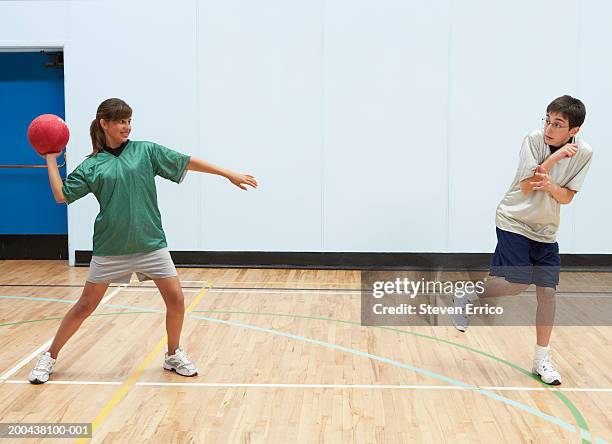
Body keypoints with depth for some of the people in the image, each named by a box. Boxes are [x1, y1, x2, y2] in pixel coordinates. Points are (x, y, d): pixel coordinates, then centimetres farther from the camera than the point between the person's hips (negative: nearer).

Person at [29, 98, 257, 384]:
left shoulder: (146, 151, 3)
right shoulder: (92, 165, 2)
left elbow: (186, 162, 3)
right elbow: (61, 195, 3)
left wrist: (230, 174, 3)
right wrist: (51, 159, 4)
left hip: (150, 244, 1)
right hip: (109, 247, -1)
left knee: (176, 300, -2)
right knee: (85, 306, 6)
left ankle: (173, 356, 22)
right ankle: (50, 358, 25)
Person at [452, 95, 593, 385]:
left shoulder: (583, 153, -7)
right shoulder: (534, 139, -15)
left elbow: (567, 197, -6)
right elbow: (526, 187, -18)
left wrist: (550, 187, -28)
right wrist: (554, 157, -26)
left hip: (545, 231, 4)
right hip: (513, 221, -3)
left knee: (547, 291, -1)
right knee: (517, 283, -15)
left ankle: (542, 359, 12)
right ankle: (468, 296, 13)